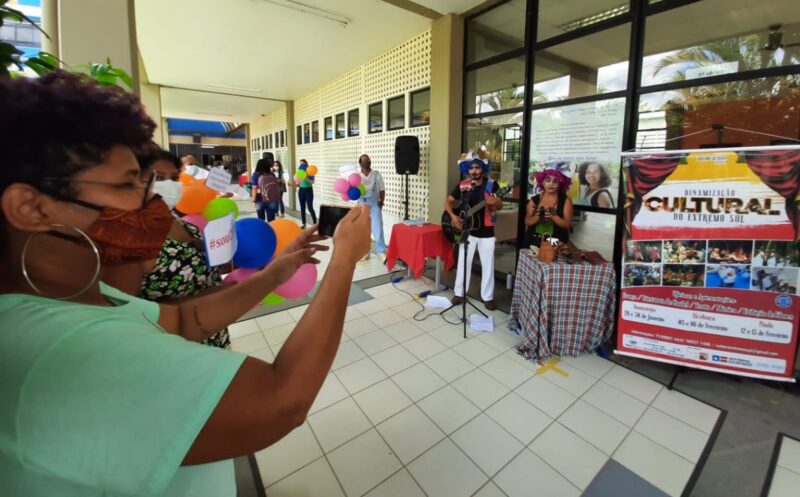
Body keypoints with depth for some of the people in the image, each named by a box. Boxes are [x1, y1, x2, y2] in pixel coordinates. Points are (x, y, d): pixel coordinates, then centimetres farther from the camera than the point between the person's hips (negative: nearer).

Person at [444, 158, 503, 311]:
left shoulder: (491, 185, -5)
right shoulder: (462, 185, -2)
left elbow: (500, 206, -1)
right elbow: (448, 201, 5)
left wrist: (496, 203, -25)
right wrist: (453, 216, -13)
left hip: (486, 232, -1)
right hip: (467, 231, 1)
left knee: (488, 265, 5)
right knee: (463, 263, 8)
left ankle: (488, 297, 20)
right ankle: (459, 294, 23)